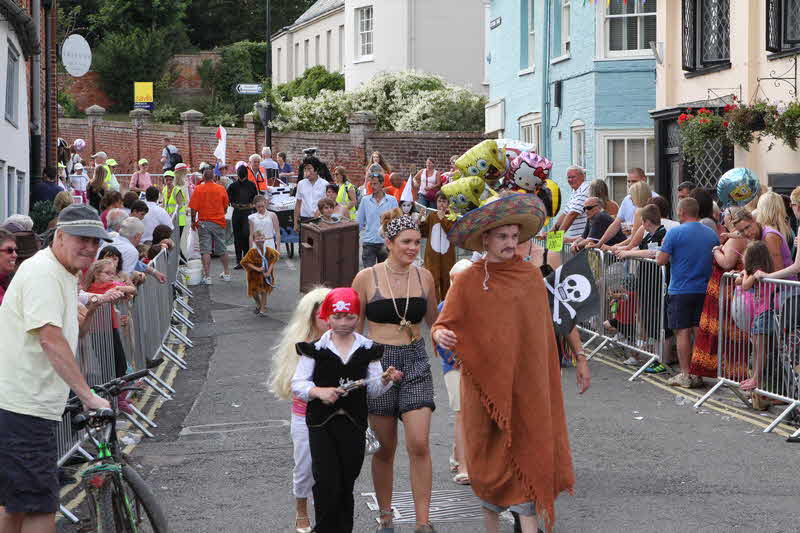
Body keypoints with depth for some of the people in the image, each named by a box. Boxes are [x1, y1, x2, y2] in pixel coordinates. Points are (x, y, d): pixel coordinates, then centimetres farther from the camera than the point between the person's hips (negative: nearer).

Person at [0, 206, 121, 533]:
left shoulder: (66, 276, 18)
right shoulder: (42, 273, -16)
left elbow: (72, 336, 25)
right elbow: (51, 339, -26)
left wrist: (91, 308, 7)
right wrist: (88, 396, -27)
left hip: (26, 407, 11)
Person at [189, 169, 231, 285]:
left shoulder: (198, 189, -7)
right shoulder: (221, 189, -1)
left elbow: (193, 208, -8)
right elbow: (226, 207, 8)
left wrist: (193, 221, 5)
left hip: (203, 222, -2)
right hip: (219, 222, 2)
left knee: (205, 250, -1)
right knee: (222, 248, 15)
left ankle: (207, 276, -6)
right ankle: (226, 274, 26)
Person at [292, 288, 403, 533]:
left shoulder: (367, 349, 6)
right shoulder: (315, 348, -1)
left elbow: (372, 391, 10)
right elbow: (298, 384, 0)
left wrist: (386, 379, -10)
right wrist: (319, 391, -17)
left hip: (354, 423, 2)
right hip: (322, 423, -2)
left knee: (347, 483, 6)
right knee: (327, 483, -9)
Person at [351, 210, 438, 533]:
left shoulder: (423, 277, 4)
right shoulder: (366, 278, -4)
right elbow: (353, 328, 3)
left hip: (415, 361, 2)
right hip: (378, 361, -2)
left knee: (419, 444, -10)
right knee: (384, 448, 7)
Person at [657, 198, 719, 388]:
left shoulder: (675, 233, -10)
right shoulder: (712, 234, 6)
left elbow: (661, 260, -10)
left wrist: (664, 248, 9)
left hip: (680, 290, -5)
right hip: (704, 290, 5)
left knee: (682, 332, 0)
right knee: (699, 331, 9)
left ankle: (685, 375, 0)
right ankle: (699, 374, 12)